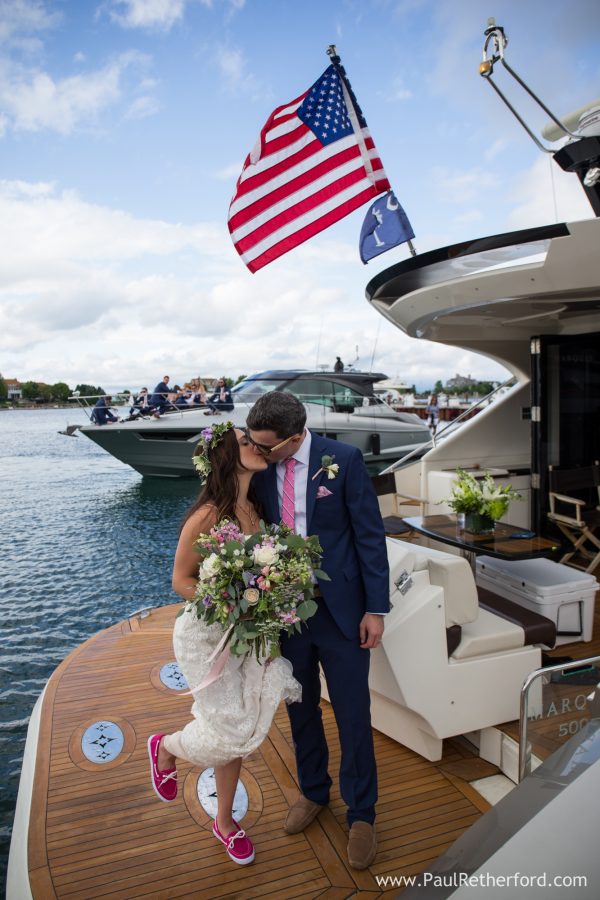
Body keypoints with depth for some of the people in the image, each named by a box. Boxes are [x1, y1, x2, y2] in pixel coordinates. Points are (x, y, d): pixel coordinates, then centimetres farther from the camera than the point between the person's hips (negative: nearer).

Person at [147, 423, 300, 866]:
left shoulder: (255, 509, -1)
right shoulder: (207, 516, -22)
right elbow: (181, 580, -14)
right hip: (207, 634, -6)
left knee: (239, 731, 15)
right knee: (230, 730, 0)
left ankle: (225, 821, 39)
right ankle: (166, 746, 33)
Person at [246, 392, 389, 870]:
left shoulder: (343, 459, -14)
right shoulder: (262, 469, -4)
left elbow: (370, 535, -10)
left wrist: (376, 608, -10)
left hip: (340, 610, -3)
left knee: (353, 716, 10)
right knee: (300, 710, 20)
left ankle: (361, 814, 34)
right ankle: (313, 791, 46)